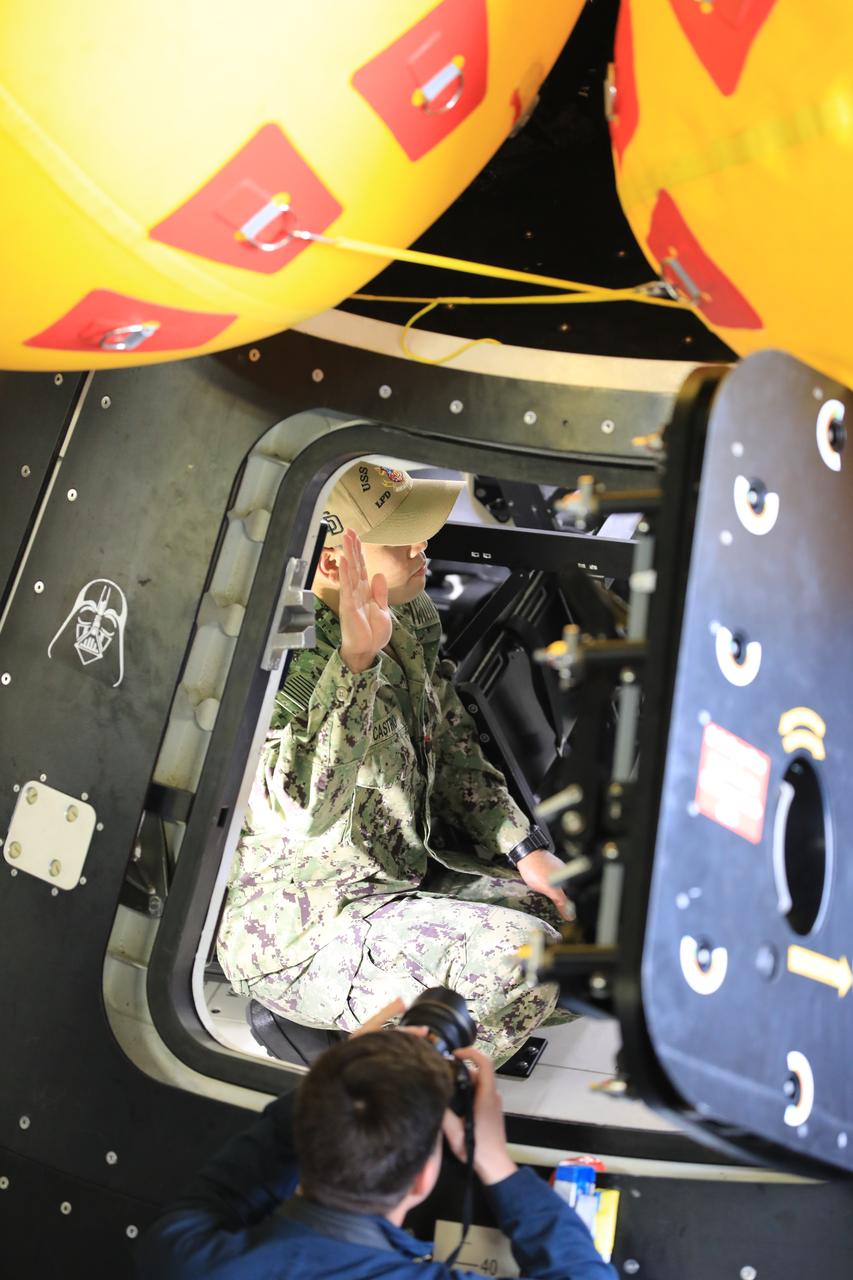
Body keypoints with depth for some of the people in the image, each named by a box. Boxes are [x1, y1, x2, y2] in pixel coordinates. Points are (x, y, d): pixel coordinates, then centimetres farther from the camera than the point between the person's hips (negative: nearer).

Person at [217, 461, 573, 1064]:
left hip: (407, 878, 8)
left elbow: (453, 749, 11)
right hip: (294, 928, -8)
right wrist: (356, 660, -44)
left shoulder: (413, 615, 1)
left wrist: (527, 850, 3)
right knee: (519, 957, -24)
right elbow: (301, 811, -37)